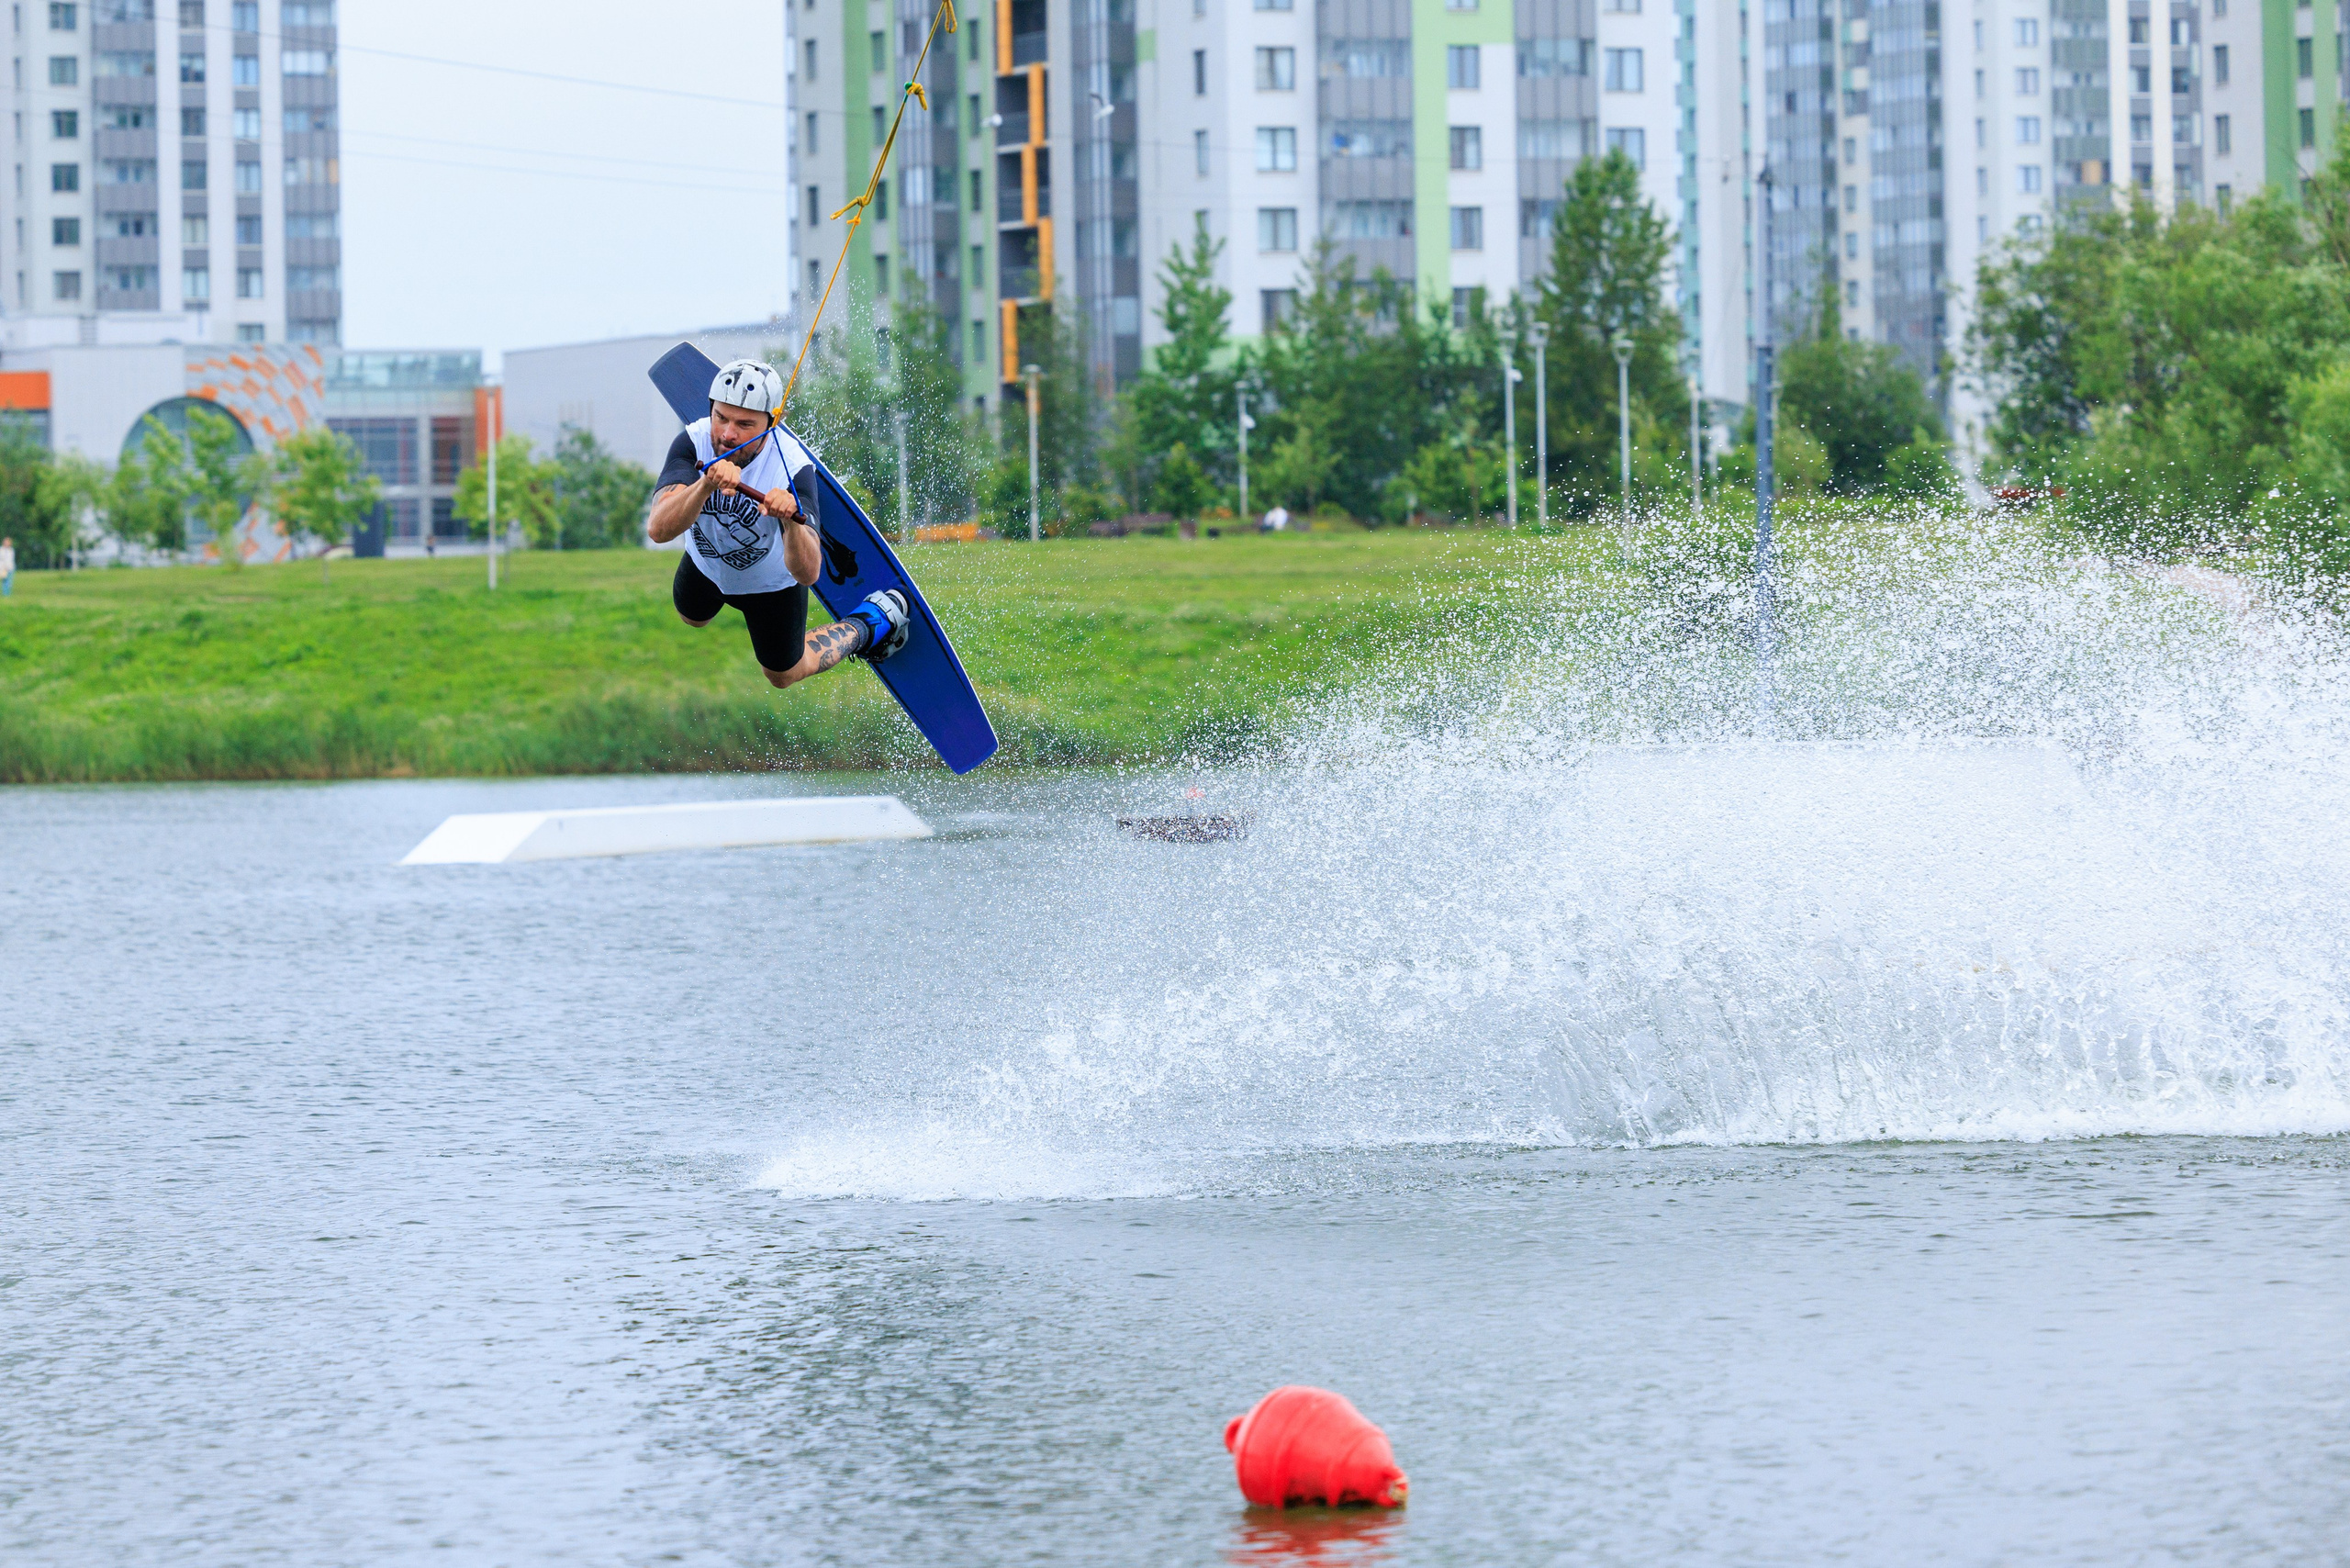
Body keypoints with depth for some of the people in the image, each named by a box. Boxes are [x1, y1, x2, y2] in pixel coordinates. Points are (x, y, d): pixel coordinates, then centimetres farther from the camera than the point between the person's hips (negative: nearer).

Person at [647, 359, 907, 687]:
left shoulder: (793, 466, -39)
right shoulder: (693, 443, -35)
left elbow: (807, 573, -46)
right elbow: (658, 530, -48)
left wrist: (792, 522, -67)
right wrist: (706, 485, -65)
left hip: (772, 582, -3)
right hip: (705, 564, 3)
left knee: (783, 674, 20)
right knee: (692, 618, 33)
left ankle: (871, 623, 40)